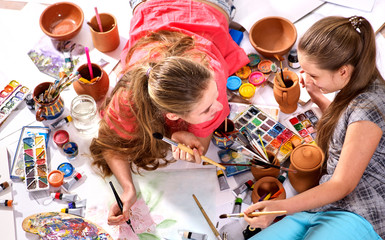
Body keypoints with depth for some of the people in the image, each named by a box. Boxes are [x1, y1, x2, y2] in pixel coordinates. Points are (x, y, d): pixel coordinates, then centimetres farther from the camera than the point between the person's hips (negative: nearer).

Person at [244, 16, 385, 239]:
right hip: (327, 208, 9)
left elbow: (342, 185, -18)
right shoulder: (358, 91, 7)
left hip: (358, 218, -9)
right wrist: (317, 97, 18)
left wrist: (280, 206, -25)